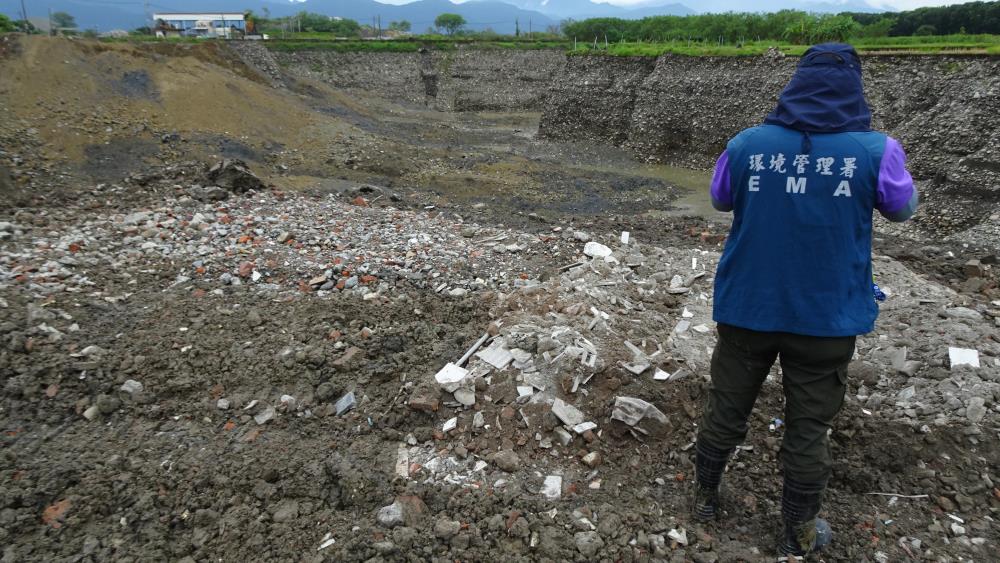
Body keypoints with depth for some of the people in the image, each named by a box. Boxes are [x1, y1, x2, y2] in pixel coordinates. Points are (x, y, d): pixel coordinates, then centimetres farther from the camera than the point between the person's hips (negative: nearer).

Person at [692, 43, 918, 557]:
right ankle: (798, 534, 32)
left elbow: (720, 199, 10)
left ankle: (705, 496, 38)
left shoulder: (747, 144, -8)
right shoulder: (875, 150, -12)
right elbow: (902, 208, 8)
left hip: (746, 307, 1)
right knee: (808, 426, 14)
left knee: (726, 408, 18)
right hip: (826, 316, -1)